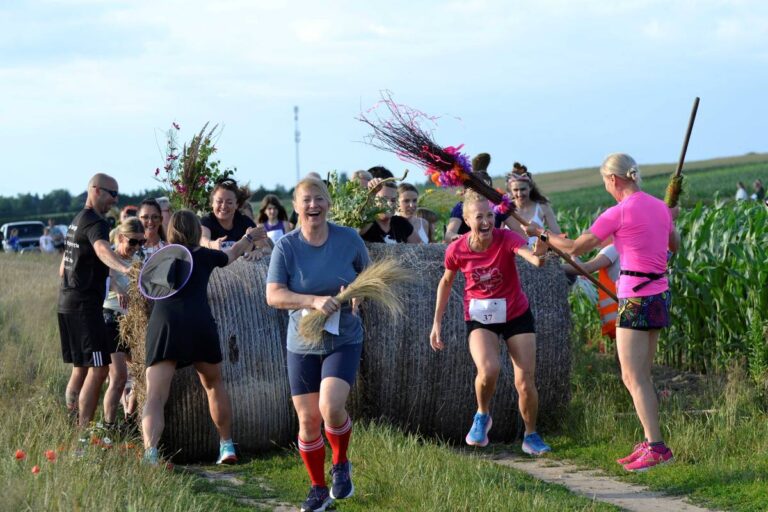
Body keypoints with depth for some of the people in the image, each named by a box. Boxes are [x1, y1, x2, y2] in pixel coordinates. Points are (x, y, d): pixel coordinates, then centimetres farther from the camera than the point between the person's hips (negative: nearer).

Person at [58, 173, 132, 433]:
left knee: (81, 368, 14)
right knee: (98, 369, -12)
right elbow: (102, 249, -37)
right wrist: (125, 268, -54)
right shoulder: (95, 223, -13)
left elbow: (63, 269, 28)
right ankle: (84, 432, -16)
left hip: (67, 304, 10)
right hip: (84, 306, -10)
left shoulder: (77, 221, 19)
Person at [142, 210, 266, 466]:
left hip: (163, 324, 0)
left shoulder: (159, 258, 20)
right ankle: (227, 447, 29)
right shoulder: (204, 256, 15)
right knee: (214, 385, 24)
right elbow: (233, 253, 35)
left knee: (155, 397, -10)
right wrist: (249, 236, 57)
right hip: (200, 323, 0)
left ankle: (150, 453, -31)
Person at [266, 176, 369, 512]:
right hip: (302, 345, 1)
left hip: (343, 341, -1)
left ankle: (341, 465, 8)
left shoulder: (349, 239, -6)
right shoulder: (286, 247, -9)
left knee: (330, 406, -22)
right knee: (308, 420, 3)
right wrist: (314, 301, -30)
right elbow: (273, 296, -16)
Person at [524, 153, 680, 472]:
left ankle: (656, 446, -10)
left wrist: (542, 234, 8)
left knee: (634, 378, -5)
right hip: (659, 294, 8)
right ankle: (649, 443, 15)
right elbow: (674, 246, 27)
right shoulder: (659, 207, 9)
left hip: (635, 299, -8)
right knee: (638, 377, 14)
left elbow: (575, 248, -7)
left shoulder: (618, 213, -13)